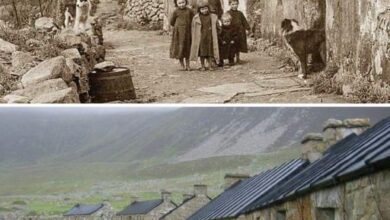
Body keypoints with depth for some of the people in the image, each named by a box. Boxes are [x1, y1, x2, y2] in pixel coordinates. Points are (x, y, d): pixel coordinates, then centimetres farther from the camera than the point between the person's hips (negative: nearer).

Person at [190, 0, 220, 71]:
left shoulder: (213, 17, 3)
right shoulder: (196, 18, -2)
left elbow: (216, 27, 12)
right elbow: (194, 29, 2)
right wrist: (194, 39, -1)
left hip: (210, 37, 1)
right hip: (200, 37, -1)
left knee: (210, 51, 4)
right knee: (202, 52, 2)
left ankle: (209, 65, 14)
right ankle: (203, 66, 11)